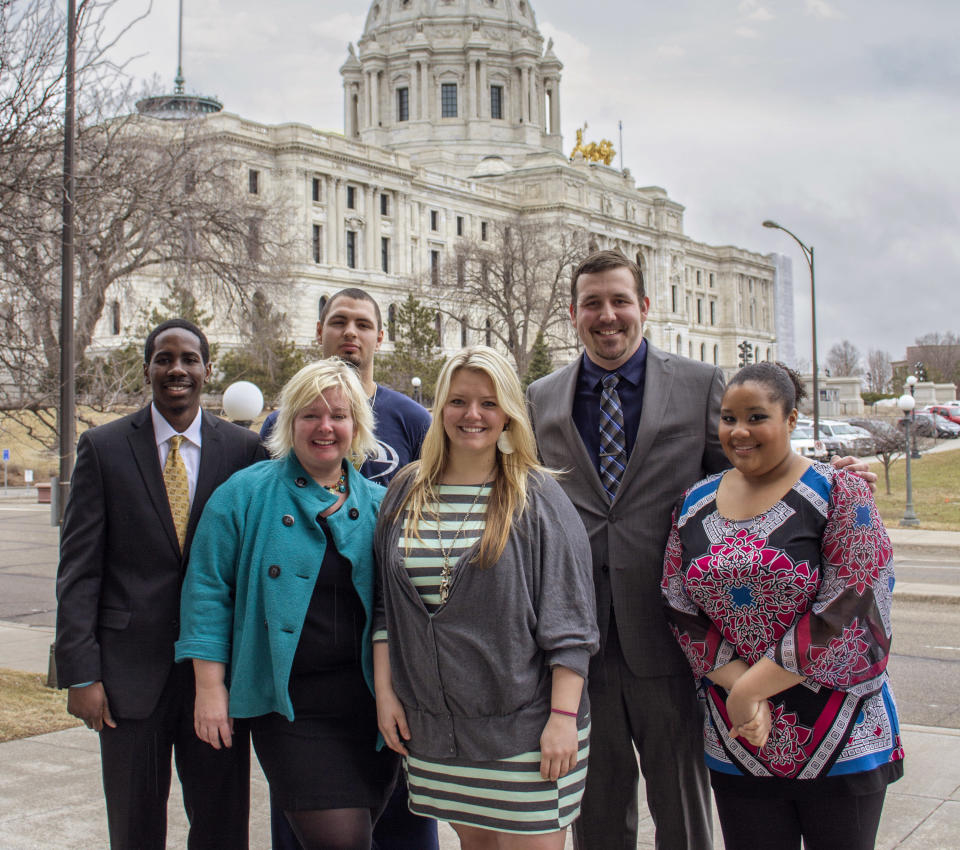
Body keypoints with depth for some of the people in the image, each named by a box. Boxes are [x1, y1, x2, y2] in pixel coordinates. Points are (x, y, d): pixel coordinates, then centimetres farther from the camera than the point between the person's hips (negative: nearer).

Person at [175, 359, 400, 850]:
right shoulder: (246, 495, 1)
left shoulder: (378, 504, 9)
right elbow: (208, 592, 0)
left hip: (369, 699, 3)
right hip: (289, 705, -3)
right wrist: (209, 686, -5)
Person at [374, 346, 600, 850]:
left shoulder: (537, 498, -5)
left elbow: (568, 622, -8)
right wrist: (385, 691, 5)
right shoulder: (406, 492, 6)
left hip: (523, 725, -3)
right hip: (433, 727, 4)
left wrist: (563, 716, -13)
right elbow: (385, 604, 11)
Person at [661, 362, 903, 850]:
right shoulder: (695, 505, 6)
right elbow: (679, 610, 2)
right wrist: (737, 687, -12)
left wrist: (750, 687, -14)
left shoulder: (839, 494, -7)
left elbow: (845, 611, -15)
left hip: (840, 744, -3)